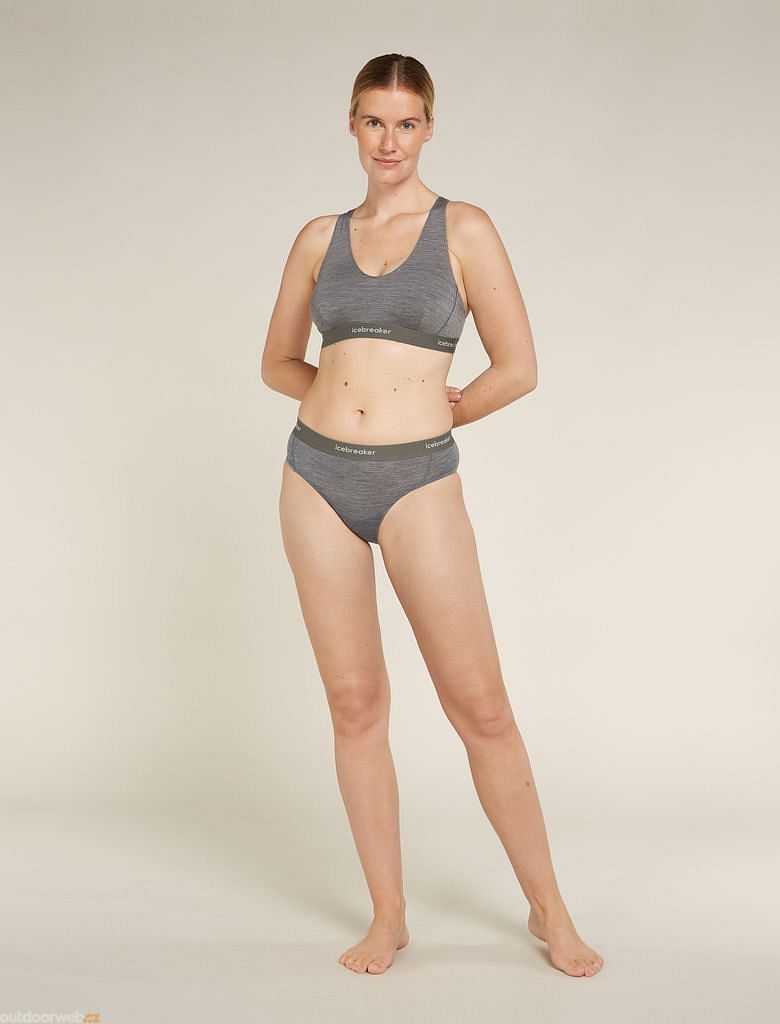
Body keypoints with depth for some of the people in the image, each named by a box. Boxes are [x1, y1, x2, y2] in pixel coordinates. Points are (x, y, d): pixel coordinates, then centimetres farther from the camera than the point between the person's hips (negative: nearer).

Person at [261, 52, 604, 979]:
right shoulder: (319, 239, 10)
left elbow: (518, 369, -4)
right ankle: (388, 914, 18)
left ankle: (548, 908, 15)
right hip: (319, 477, 4)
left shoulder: (464, 229, -1)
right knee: (355, 702, 6)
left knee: (480, 704, -2)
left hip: (418, 484, -3)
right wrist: (354, 398, 8)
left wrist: (432, 411, 6)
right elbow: (278, 362, 19)